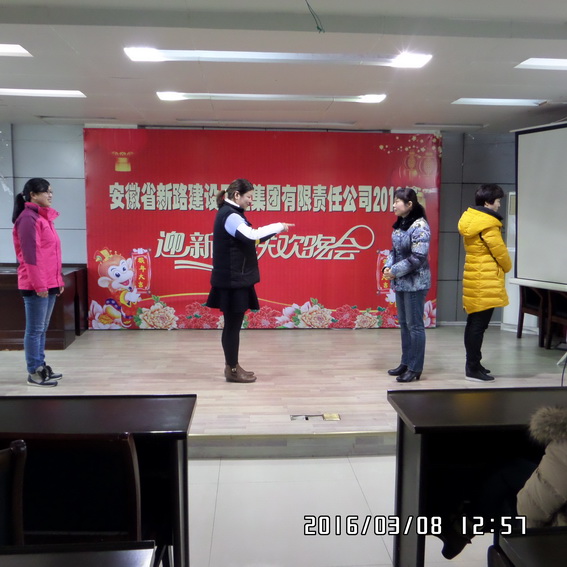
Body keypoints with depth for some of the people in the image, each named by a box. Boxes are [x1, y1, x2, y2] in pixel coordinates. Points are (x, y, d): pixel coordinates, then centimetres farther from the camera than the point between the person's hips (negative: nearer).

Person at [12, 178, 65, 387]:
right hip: (36, 286, -9)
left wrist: (58, 281, 17)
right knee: (35, 329, -2)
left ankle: (41, 367, 23)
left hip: (49, 284, 9)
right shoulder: (29, 218, -12)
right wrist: (39, 284, -19)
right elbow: (30, 255, -17)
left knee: (42, 329, 14)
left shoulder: (44, 217, 16)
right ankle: (34, 373, 5)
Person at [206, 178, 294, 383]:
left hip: (235, 278, 10)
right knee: (233, 323, -2)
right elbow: (251, 235, -30)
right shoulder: (229, 215, -17)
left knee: (233, 323, 14)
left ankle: (232, 366, 22)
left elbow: (247, 237, 14)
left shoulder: (230, 213, 16)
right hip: (232, 279, -10)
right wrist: (278, 226, -18)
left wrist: (275, 230, 4)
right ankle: (232, 370, 7)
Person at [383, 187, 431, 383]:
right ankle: (406, 363, 27)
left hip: (415, 283, -9)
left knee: (414, 325, -1)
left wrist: (395, 271, -17)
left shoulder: (419, 226, -17)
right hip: (400, 282, 9)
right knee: (404, 323, 16)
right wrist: (387, 267, -1)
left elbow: (418, 258, -22)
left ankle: (415, 369, 8)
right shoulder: (399, 224, 10)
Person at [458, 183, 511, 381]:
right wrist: (507, 267, 7)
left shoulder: (470, 218, 11)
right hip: (485, 280, -10)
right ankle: (473, 369, 1)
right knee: (479, 325, -4)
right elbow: (499, 250, -13)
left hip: (474, 277, 10)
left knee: (474, 323, 15)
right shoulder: (487, 223, -17)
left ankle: (472, 364, 24)